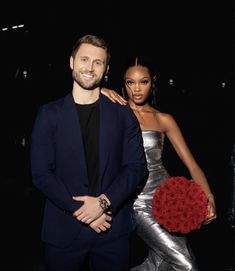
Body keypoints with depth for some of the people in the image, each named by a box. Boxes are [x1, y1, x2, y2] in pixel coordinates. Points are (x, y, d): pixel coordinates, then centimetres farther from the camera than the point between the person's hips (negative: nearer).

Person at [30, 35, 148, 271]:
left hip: (113, 228, 1)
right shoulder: (49, 114, 0)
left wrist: (104, 202, -14)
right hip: (63, 229, 0)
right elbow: (41, 173, -5)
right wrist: (80, 209, -13)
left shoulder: (122, 114, 2)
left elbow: (137, 166, -1)